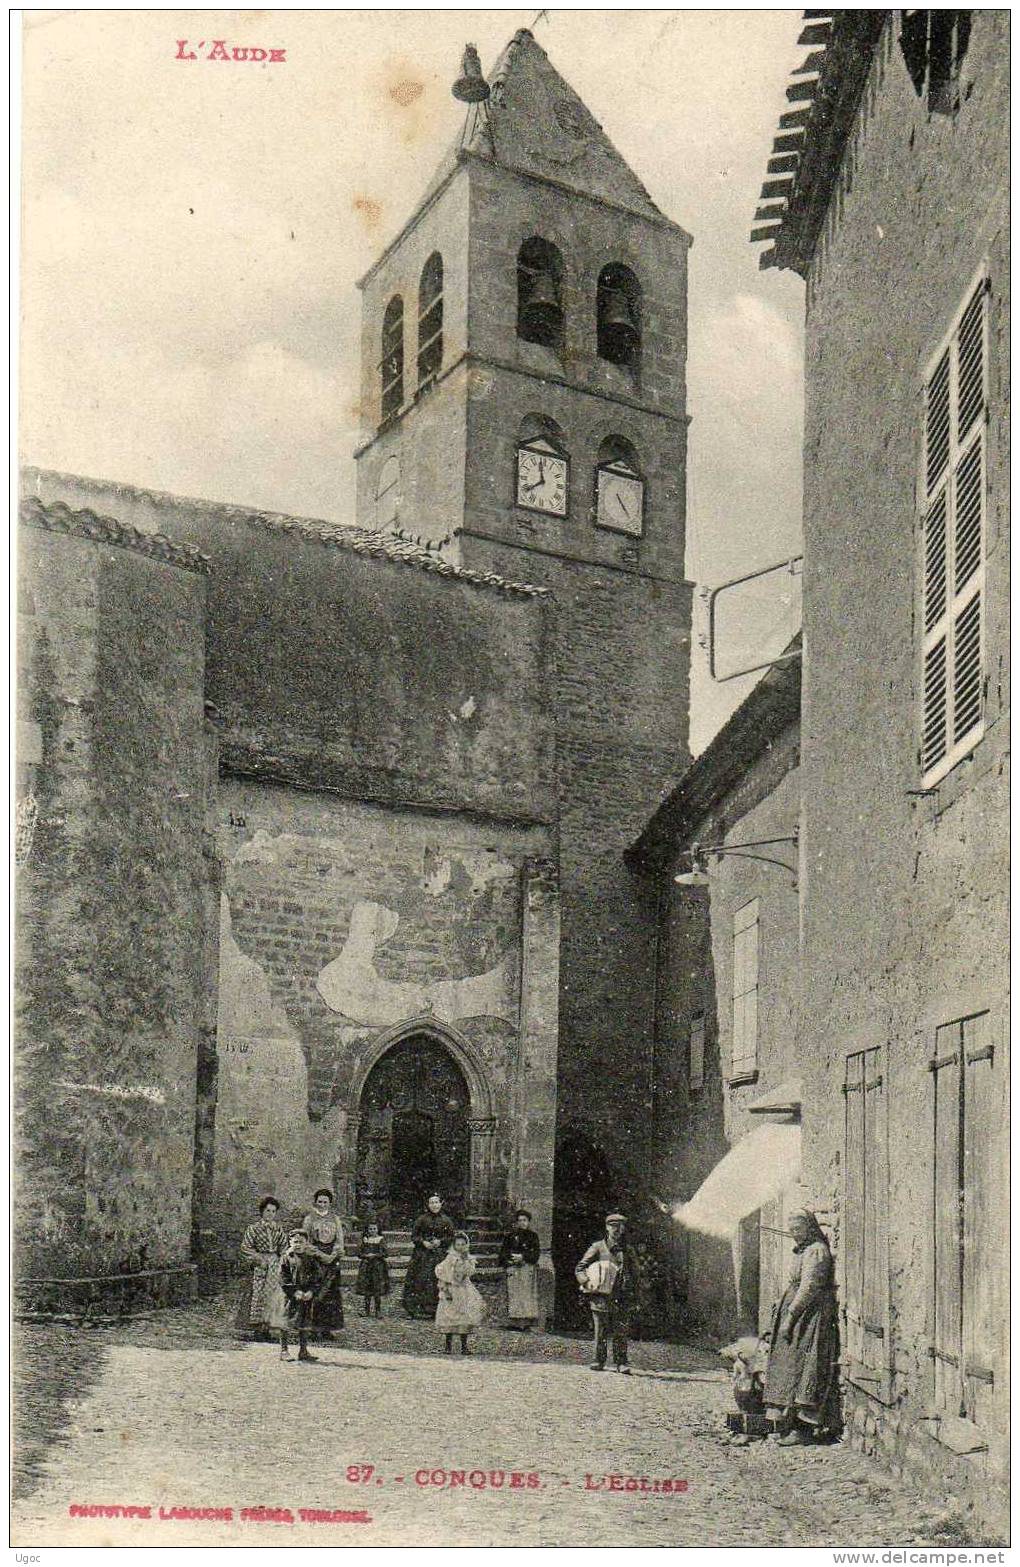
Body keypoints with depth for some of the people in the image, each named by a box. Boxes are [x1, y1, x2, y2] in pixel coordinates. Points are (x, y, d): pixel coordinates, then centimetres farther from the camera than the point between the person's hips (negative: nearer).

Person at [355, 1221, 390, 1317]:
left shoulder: (380, 1240, 1)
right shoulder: (365, 1240, 9)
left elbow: (384, 1253, -5)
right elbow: (359, 1253, 8)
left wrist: (374, 1255, -15)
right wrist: (366, 1255, -11)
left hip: (378, 1266, -3)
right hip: (366, 1266, 3)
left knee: (377, 1290, -2)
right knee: (366, 1288, 1)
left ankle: (378, 1310, 5)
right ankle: (366, 1310, 8)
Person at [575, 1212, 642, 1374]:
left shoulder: (628, 1250, 14)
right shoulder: (597, 1247, 7)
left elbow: (636, 1274, 19)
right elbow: (580, 1268, 6)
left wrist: (635, 1295, 9)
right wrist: (587, 1282, -11)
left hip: (622, 1300, 1)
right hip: (601, 1298, -1)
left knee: (622, 1331, -4)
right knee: (601, 1332, 1)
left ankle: (621, 1362, 2)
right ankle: (599, 1361, 13)